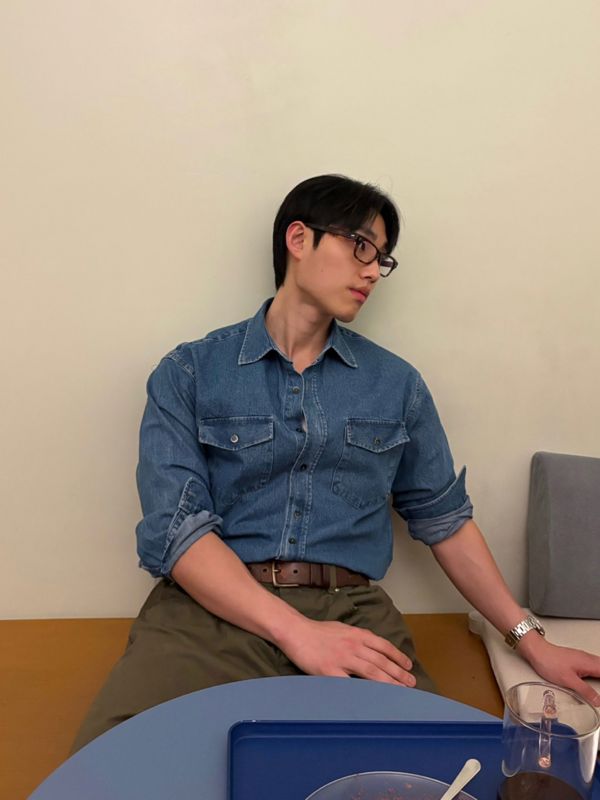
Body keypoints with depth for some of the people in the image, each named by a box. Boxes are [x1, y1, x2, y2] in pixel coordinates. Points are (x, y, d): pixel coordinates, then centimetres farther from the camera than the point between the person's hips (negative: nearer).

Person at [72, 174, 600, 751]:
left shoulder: (398, 385, 14)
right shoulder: (188, 374, 4)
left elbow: (444, 519, 17)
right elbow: (173, 527, -7)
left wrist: (531, 641, 11)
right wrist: (297, 631, -18)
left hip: (351, 612, 2)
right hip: (213, 606, -1)